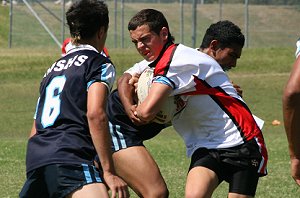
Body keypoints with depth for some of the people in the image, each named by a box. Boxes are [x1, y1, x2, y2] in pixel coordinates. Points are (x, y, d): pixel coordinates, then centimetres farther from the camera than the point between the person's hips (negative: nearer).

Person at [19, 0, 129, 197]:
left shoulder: (53, 69, 28)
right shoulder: (99, 64, 6)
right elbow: (95, 114, -11)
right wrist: (109, 172, -12)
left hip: (35, 159, 8)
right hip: (69, 157, -8)